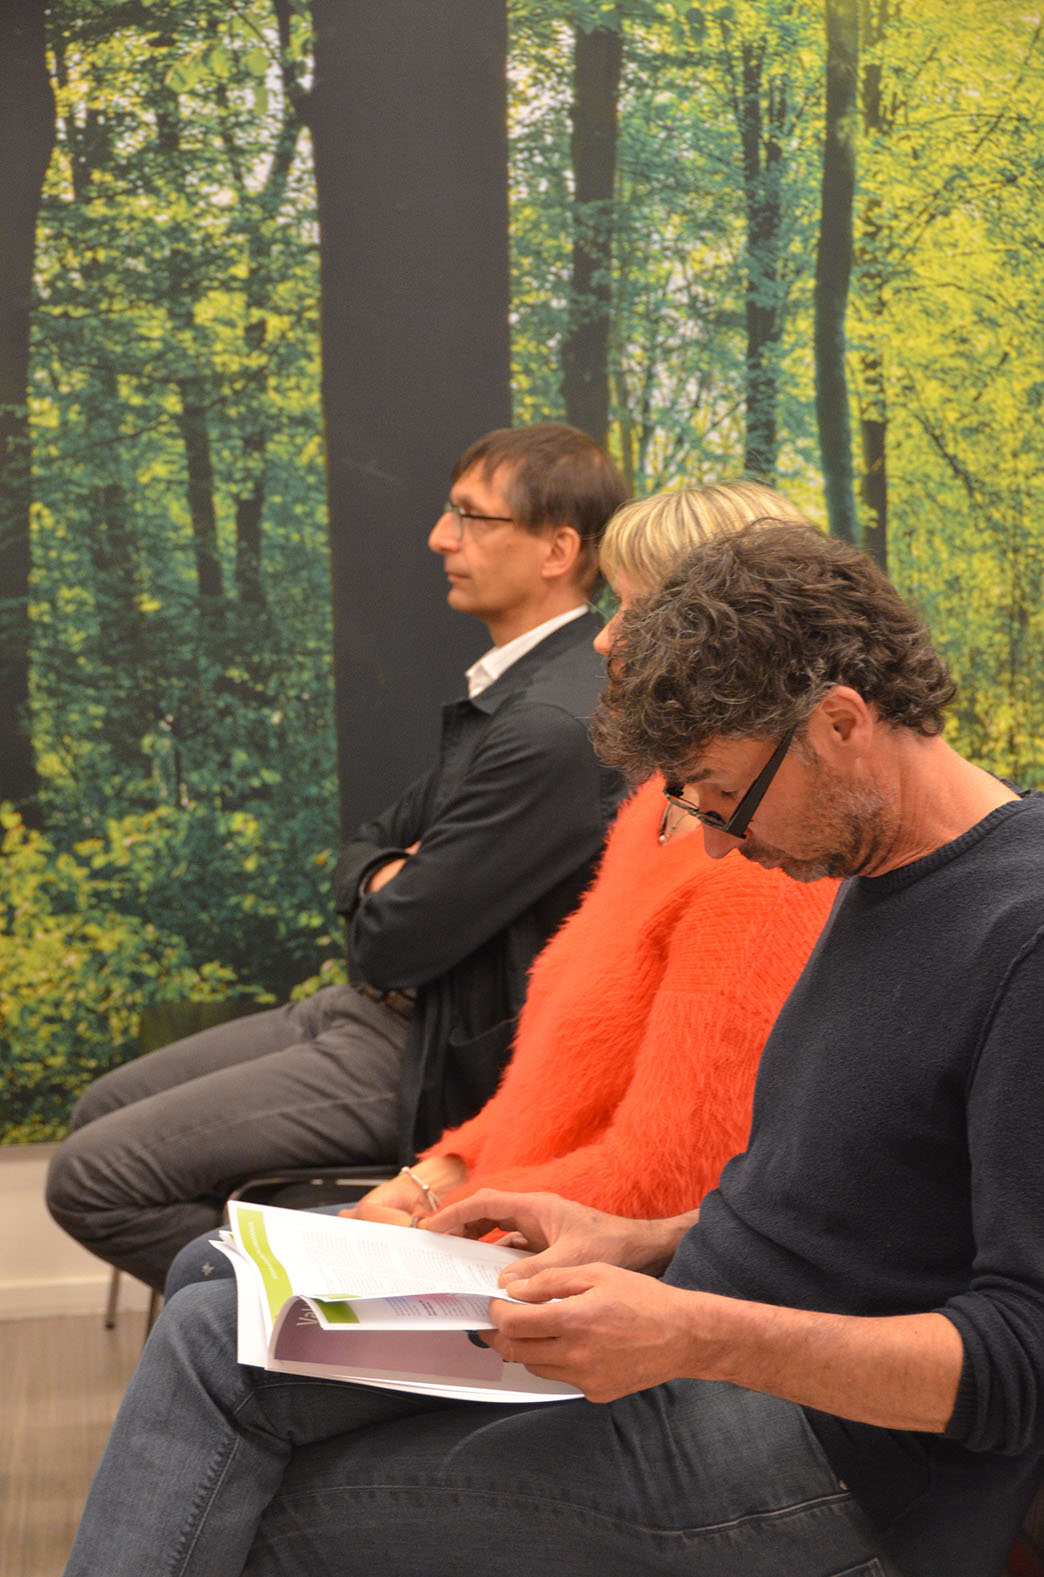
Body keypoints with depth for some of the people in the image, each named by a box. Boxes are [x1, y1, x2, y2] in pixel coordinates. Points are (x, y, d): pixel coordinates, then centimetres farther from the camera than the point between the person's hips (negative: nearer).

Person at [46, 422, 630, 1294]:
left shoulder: (555, 724, -24)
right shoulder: (514, 686, 10)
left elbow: (397, 943, -22)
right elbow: (365, 849, 18)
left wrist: (387, 897, 1)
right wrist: (386, 880, -4)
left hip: (434, 1058, -10)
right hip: (372, 1010, 10)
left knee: (91, 1176, -12)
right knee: (103, 1111, 17)